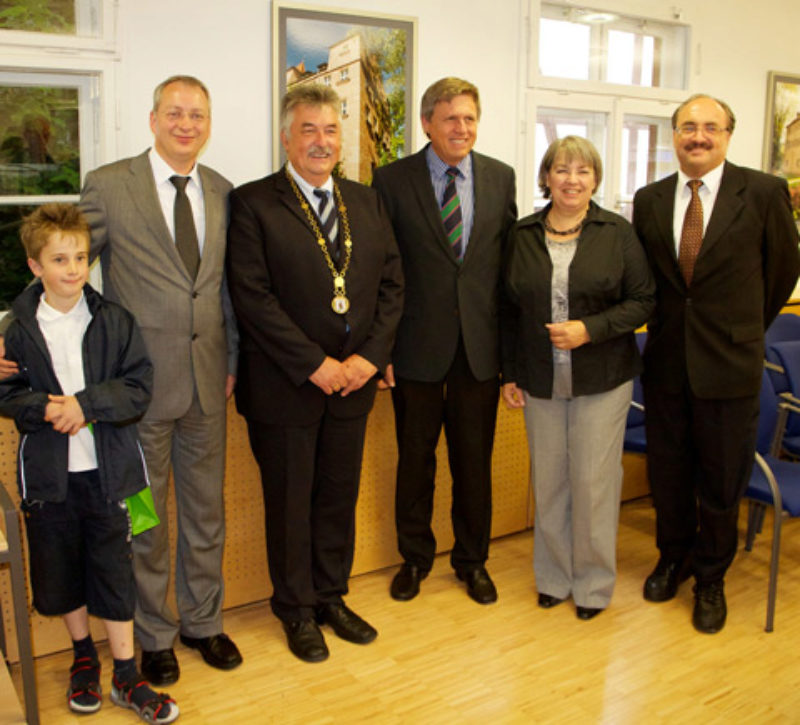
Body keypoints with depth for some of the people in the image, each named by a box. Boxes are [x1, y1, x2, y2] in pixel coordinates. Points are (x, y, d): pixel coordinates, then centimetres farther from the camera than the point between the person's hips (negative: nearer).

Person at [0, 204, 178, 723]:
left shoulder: (115, 321, -4)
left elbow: (139, 388, -8)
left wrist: (86, 404, -20)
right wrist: (44, 409, -19)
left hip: (107, 470, -1)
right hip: (48, 473, 1)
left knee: (114, 569, 6)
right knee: (59, 569, 15)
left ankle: (126, 676, 21)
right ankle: (84, 655, 39)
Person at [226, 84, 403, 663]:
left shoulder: (366, 202, 10)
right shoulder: (253, 203, -7)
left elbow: (392, 284, 7)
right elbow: (253, 296, -14)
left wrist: (370, 356, -7)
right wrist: (315, 364, -17)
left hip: (353, 379, 5)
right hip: (285, 387, -4)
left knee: (340, 496, 16)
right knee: (290, 502, 10)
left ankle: (332, 597, 35)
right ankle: (297, 610, 29)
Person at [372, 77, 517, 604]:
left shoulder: (501, 178, 5)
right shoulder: (392, 180, -2)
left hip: (481, 344, 2)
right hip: (418, 345, -2)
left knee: (475, 460, 12)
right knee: (415, 458, 12)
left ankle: (472, 559, 32)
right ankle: (415, 556, 32)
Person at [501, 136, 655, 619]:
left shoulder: (617, 234, -3)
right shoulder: (524, 235, 4)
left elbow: (644, 301, -3)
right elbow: (511, 309, 8)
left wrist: (590, 329, -17)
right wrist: (510, 373, 6)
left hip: (602, 379, -2)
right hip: (541, 380, 3)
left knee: (594, 480, 2)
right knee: (549, 480, 11)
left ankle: (594, 582, 22)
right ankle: (554, 576, 29)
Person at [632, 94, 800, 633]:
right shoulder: (650, 200, 3)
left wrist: (744, 329, 12)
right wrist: (668, 325, 9)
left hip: (729, 365, -3)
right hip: (666, 362, 3)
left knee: (721, 479, 9)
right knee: (667, 472, 15)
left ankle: (710, 578, 31)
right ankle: (674, 559, 40)